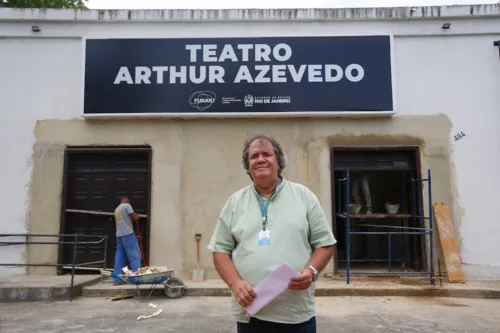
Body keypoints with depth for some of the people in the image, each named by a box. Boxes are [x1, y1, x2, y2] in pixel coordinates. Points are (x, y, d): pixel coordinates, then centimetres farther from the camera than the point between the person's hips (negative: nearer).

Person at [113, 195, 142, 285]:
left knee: (119, 257, 7)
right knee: (135, 256, -6)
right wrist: (136, 215, 15)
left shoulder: (117, 209, 23)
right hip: (128, 234, -8)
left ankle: (117, 279, 7)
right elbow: (135, 218, -11)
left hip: (119, 235, 8)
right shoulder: (127, 205, -1)